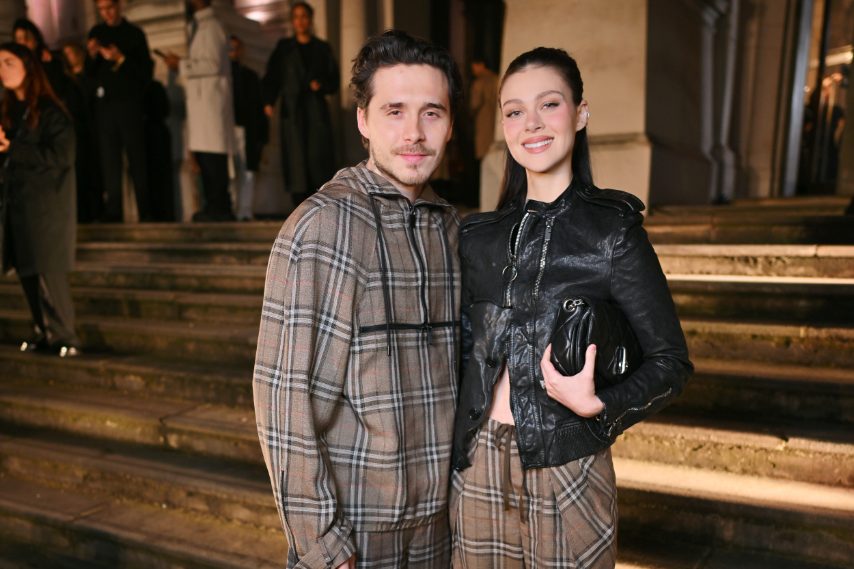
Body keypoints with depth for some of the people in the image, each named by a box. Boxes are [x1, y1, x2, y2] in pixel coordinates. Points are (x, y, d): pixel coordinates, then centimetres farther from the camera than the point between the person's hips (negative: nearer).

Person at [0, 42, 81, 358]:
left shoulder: (50, 112, -8)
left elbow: (59, 156, -16)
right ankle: (44, 331, 17)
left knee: (48, 270, -6)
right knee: (26, 270, 8)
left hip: (47, 204, -7)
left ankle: (64, 336, 2)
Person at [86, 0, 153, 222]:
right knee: (109, 159, 0)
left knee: (136, 158, -2)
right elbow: (90, 74, 12)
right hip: (104, 103, 3)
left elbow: (147, 72, -3)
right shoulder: (96, 33, 13)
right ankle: (113, 212, 1)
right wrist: (92, 55, -7)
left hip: (129, 102, -3)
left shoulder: (134, 33, 3)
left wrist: (121, 59, -16)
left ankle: (145, 212, 0)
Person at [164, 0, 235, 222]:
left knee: (212, 155, -11)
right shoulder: (199, 26, 22)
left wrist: (181, 65, -11)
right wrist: (180, 64, 15)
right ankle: (214, 206, 10)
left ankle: (219, 208, -8)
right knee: (203, 156, 7)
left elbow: (213, 64, -17)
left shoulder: (210, 27, -8)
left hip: (210, 100, -10)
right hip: (201, 98, 10)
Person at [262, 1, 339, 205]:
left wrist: (322, 85, -9)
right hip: (292, 109, 0)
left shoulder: (322, 48, 16)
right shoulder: (284, 47, 14)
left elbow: (334, 81, 13)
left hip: (316, 109, 0)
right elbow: (272, 77, 4)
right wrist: (268, 101, -13)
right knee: (296, 158, -8)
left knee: (319, 155, -13)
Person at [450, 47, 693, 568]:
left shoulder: (612, 230, -7)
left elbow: (671, 360, -5)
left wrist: (597, 407, -20)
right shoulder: (478, 236, 4)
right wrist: (451, 450, 6)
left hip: (566, 469, -3)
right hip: (476, 466, 4)